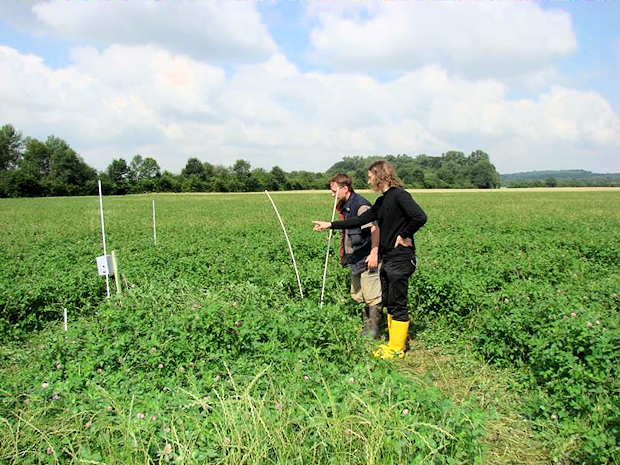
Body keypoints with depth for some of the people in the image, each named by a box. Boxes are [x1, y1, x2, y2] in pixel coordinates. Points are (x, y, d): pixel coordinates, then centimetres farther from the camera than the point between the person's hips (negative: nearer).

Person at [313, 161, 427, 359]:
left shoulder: (399, 195, -13)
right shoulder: (381, 201, 15)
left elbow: (420, 217, -26)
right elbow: (360, 220, 16)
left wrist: (404, 236, -15)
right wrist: (330, 225, 15)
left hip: (400, 259, -9)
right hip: (387, 259, 9)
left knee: (398, 304, -1)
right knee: (389, 303, 15)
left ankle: (397, 349, 10)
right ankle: (394, 342, 26)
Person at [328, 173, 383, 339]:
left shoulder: (360, 205, -17)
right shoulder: (345, 206, 12)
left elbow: (375, 229, -21)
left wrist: (374, 253, -24)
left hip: (367, 259, -10)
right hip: (355, 260, 10)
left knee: (372, 297, -1)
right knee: (358, 296, 17)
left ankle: (374, 332, 10)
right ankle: (367, 327, 29)